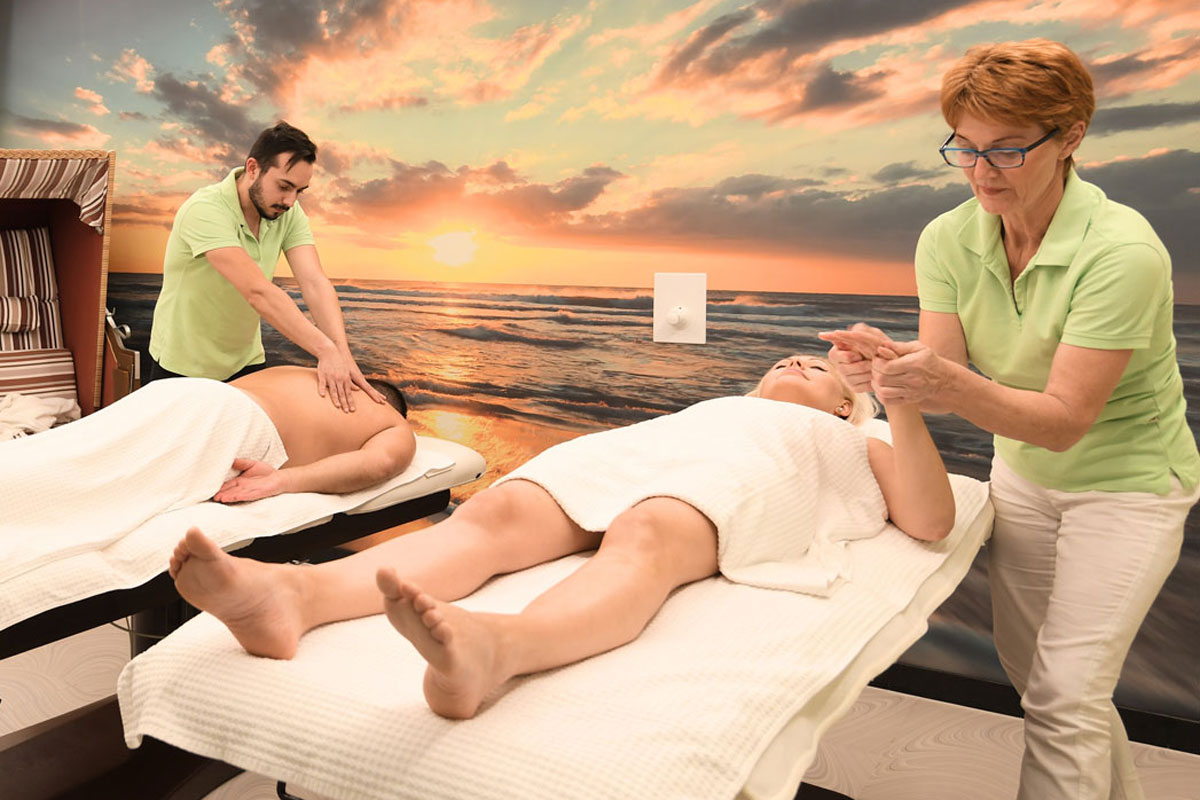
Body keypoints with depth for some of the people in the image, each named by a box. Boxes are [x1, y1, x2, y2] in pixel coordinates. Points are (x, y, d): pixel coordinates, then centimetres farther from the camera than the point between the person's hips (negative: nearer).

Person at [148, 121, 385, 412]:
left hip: (245, 363, 5)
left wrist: (342, 355, -34)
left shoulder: (289, 214, -8)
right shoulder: (205, 210, -26)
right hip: (184, 367, -4)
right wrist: (325, 350, -43)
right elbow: (257, 292, -36)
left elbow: (315, 283, -19)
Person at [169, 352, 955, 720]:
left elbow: (932, 521, 16)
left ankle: (493, 646, -67)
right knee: (492, 516, -26)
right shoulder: (717, 406, 43)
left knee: (643, 540, -38)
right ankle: (293, 591, -46)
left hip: (737, 481, -4)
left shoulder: (851, 445, 34)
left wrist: (903, 404, 8)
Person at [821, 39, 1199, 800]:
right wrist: (889, 361, -39)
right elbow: (945, 378, -16)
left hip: (1125, 480, -6)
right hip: (1023, 470, 6)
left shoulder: (1122, 252, -29)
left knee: (1064, 694, -7)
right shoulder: (949, 239, -12)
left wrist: (949, 383, -48)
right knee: (1025, 665, 18)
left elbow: (1065, 420, -31)